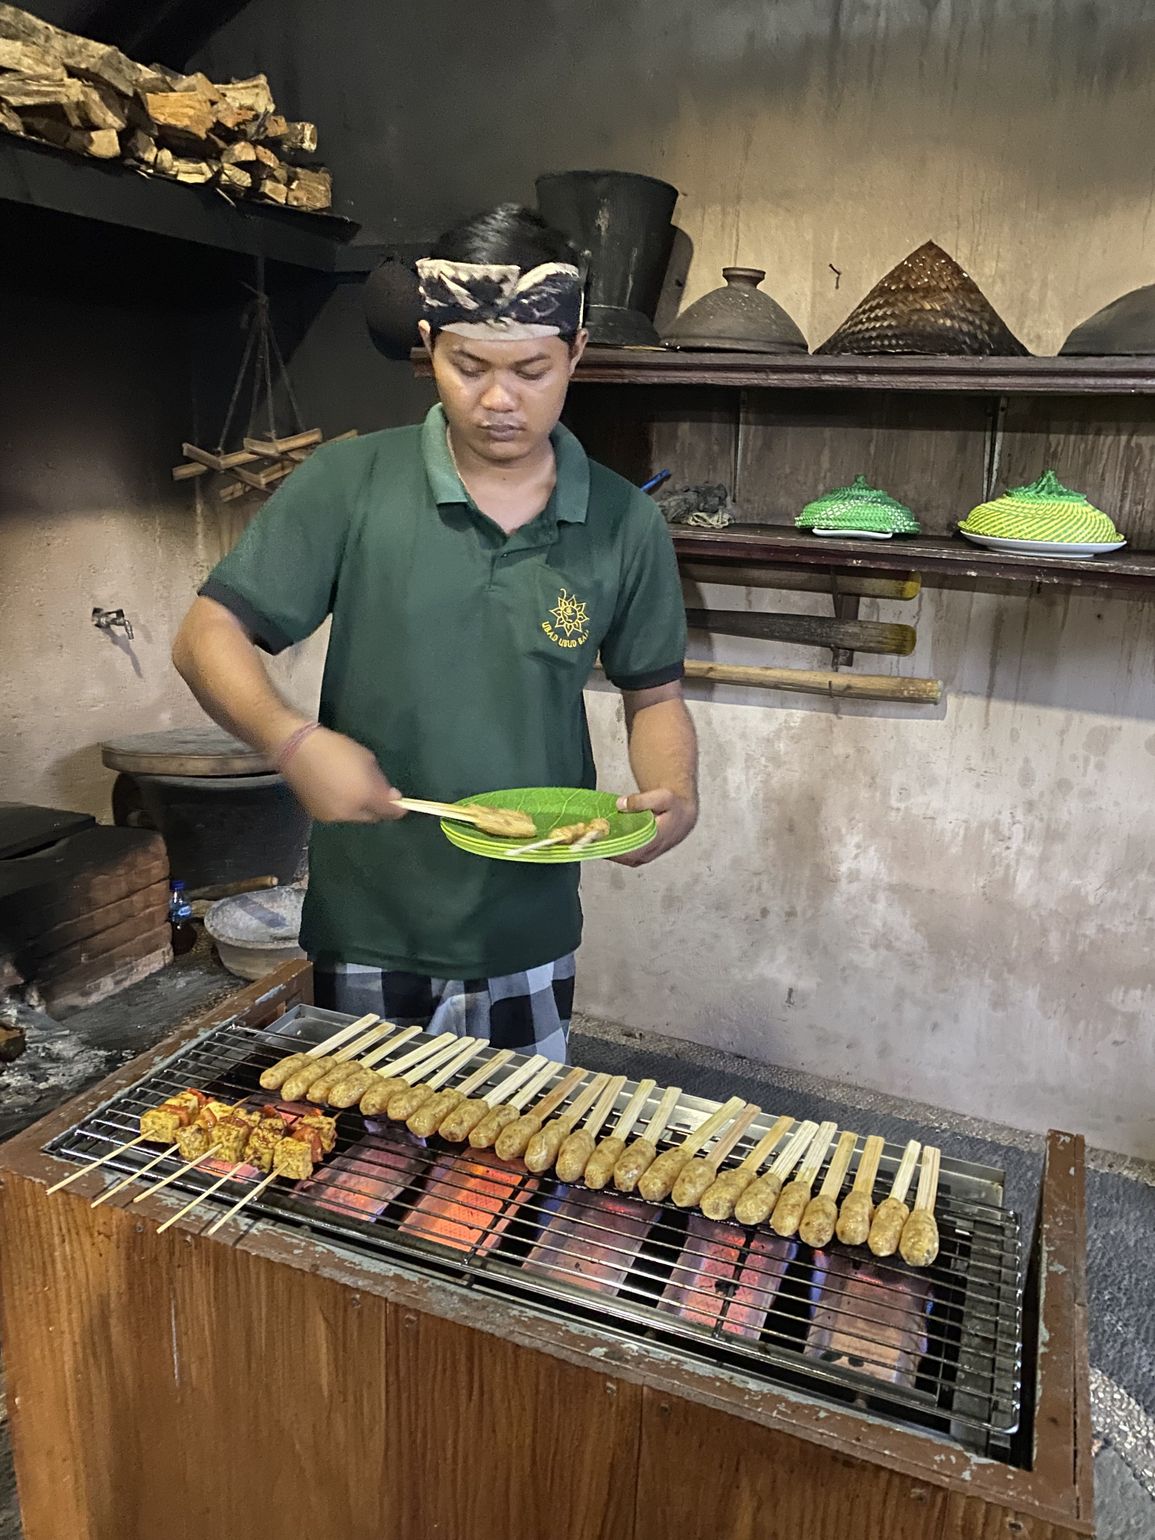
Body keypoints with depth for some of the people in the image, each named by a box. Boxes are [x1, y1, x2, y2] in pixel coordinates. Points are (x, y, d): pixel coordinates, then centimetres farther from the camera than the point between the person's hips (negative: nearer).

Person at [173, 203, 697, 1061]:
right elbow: (208, 635, -5)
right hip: (368, 935, -1)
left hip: (531, 942, 2)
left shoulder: (625, 525, -3)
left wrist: (676, 796, -12)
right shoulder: (349, 485, -8)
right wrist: (293, 740, -24)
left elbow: (655, 695, 8)